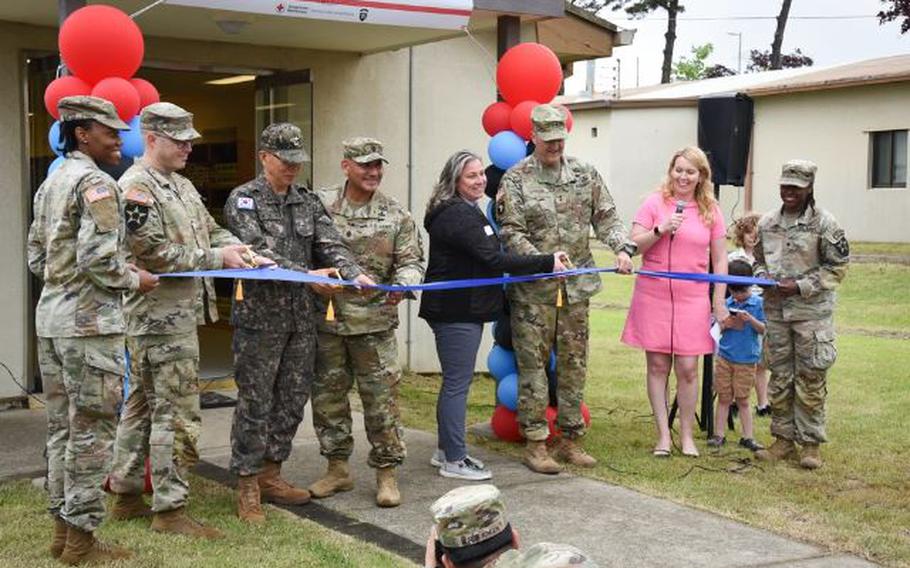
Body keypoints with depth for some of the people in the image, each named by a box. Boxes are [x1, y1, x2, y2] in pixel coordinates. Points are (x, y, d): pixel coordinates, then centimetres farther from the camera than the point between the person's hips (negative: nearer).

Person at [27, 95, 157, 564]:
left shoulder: (50, 184, 17)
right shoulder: (96, 184, -13)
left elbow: (36, 257, 19)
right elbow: (98, 260, -21)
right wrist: (133, 280, -6)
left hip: (50, 317, 9)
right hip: (90, 321, -9)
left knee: (63, 427, 14)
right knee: (91, 429, -3)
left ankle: (62, 528, 21)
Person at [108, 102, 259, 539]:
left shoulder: (182, 185, 16)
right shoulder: (135, 187, -14)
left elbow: (210, 229, 20)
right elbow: (155, 253, -20)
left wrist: (241, 249, 1)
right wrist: (218, 258, -16)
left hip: (180, 313, 10)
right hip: (164, 318, -10)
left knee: (142, 405, 16)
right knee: (178, 413, -6)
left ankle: (126, 495, 27)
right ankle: (169, 509, 2)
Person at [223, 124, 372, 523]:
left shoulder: (308, 202, 12)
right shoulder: (243, 200, -5)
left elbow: (330, 244, 1)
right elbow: (259, 252, -17)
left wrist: (354, 274, -19)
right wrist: (308, 275, -27)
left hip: (301, 318, 6)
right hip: (259, 317, -6)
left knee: (292, 401, 10)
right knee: (255, 403, -1)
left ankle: (270, 474, 24)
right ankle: (248, 484, 10)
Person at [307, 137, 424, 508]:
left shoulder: (395, 215, 2)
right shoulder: (320, 204, 1)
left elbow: (411, 260, 2)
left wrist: (402, 283, -19)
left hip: (374, 321, -1)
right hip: (326, 320, 1)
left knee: (381, 397, 0)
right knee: (328, 395, 10)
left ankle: (386, 473, 12)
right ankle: (337, 468, 26)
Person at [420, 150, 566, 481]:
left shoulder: (465, 212, 17)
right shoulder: (458, 216, -18)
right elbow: (494, 259, -24)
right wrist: (547, 263, -22)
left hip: (463, 309, 11)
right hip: (456, 312, -11)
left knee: (456, 381, 16)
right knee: (458, 383, -5)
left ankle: (447, 450, 26)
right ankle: (454, 460, 2)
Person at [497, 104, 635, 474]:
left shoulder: (585, 175, 10)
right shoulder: (516, 179, -3)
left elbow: (606, 217, 9)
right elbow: (511, 233, -8)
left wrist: (622, 248, -9)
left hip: (576, 288, 4)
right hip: (533, 291, -4)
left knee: (574, 364, 10)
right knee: (533, 364, -1)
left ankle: (570, 440, 20)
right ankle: (535, 443, 7)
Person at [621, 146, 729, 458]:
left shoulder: (711, 211, 6)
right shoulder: (654, 203, 2)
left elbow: (720, 260, 9)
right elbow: (634, 245, -1)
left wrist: (720, 303, 5)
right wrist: (661, 230, -16)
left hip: (692, 299, 0)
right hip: (653, 295, 0)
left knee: (688, 368, 0)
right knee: (657, 365, 4)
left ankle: (687, 435, 15)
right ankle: (663, 435, 12)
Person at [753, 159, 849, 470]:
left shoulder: (824, 223, -7)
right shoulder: (767, 222, 7)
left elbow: (837, 267, -5)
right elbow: (759, 260, 20)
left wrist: (800, 287, -13)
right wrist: (764, 278, -2)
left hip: (812, 312, -4)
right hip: (776, 310, 4)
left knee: (810, 378, 0)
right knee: (779, 377, 9)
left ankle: (810, 443, 10)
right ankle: (784, 439, 20)